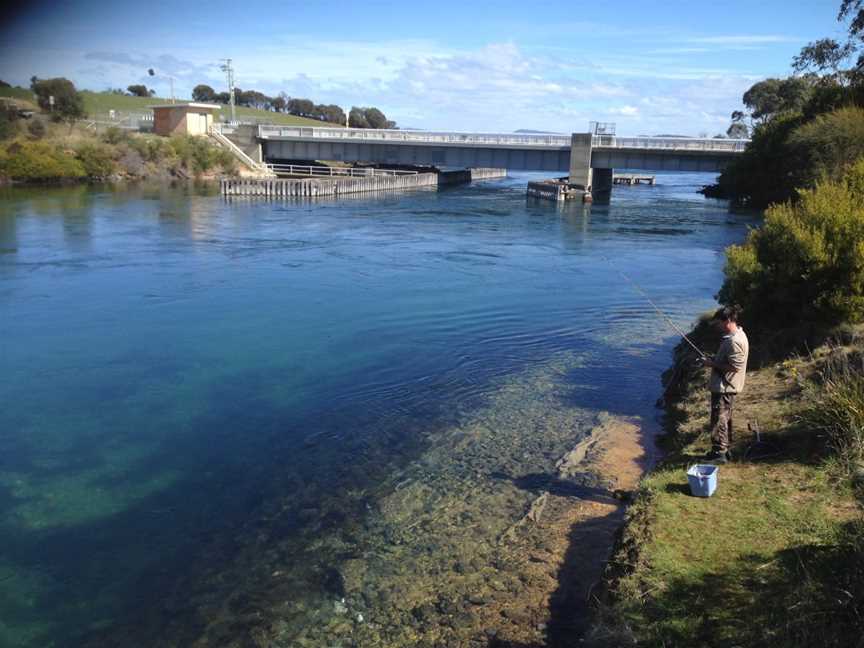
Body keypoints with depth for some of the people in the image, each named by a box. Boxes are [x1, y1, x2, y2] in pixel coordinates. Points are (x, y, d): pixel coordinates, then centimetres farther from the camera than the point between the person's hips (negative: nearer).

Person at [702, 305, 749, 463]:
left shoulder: (734, 341, -24)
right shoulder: (737, 334, 9)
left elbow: (734, 366, -26)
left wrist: (713, 364, -18)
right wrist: (714, 360, 7)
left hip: (724, 388, -11)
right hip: (725, 386, 11)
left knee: (719, 420, -4)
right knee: (725, 418, 19)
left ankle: (719, 453, 2)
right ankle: (723, 449, 31)